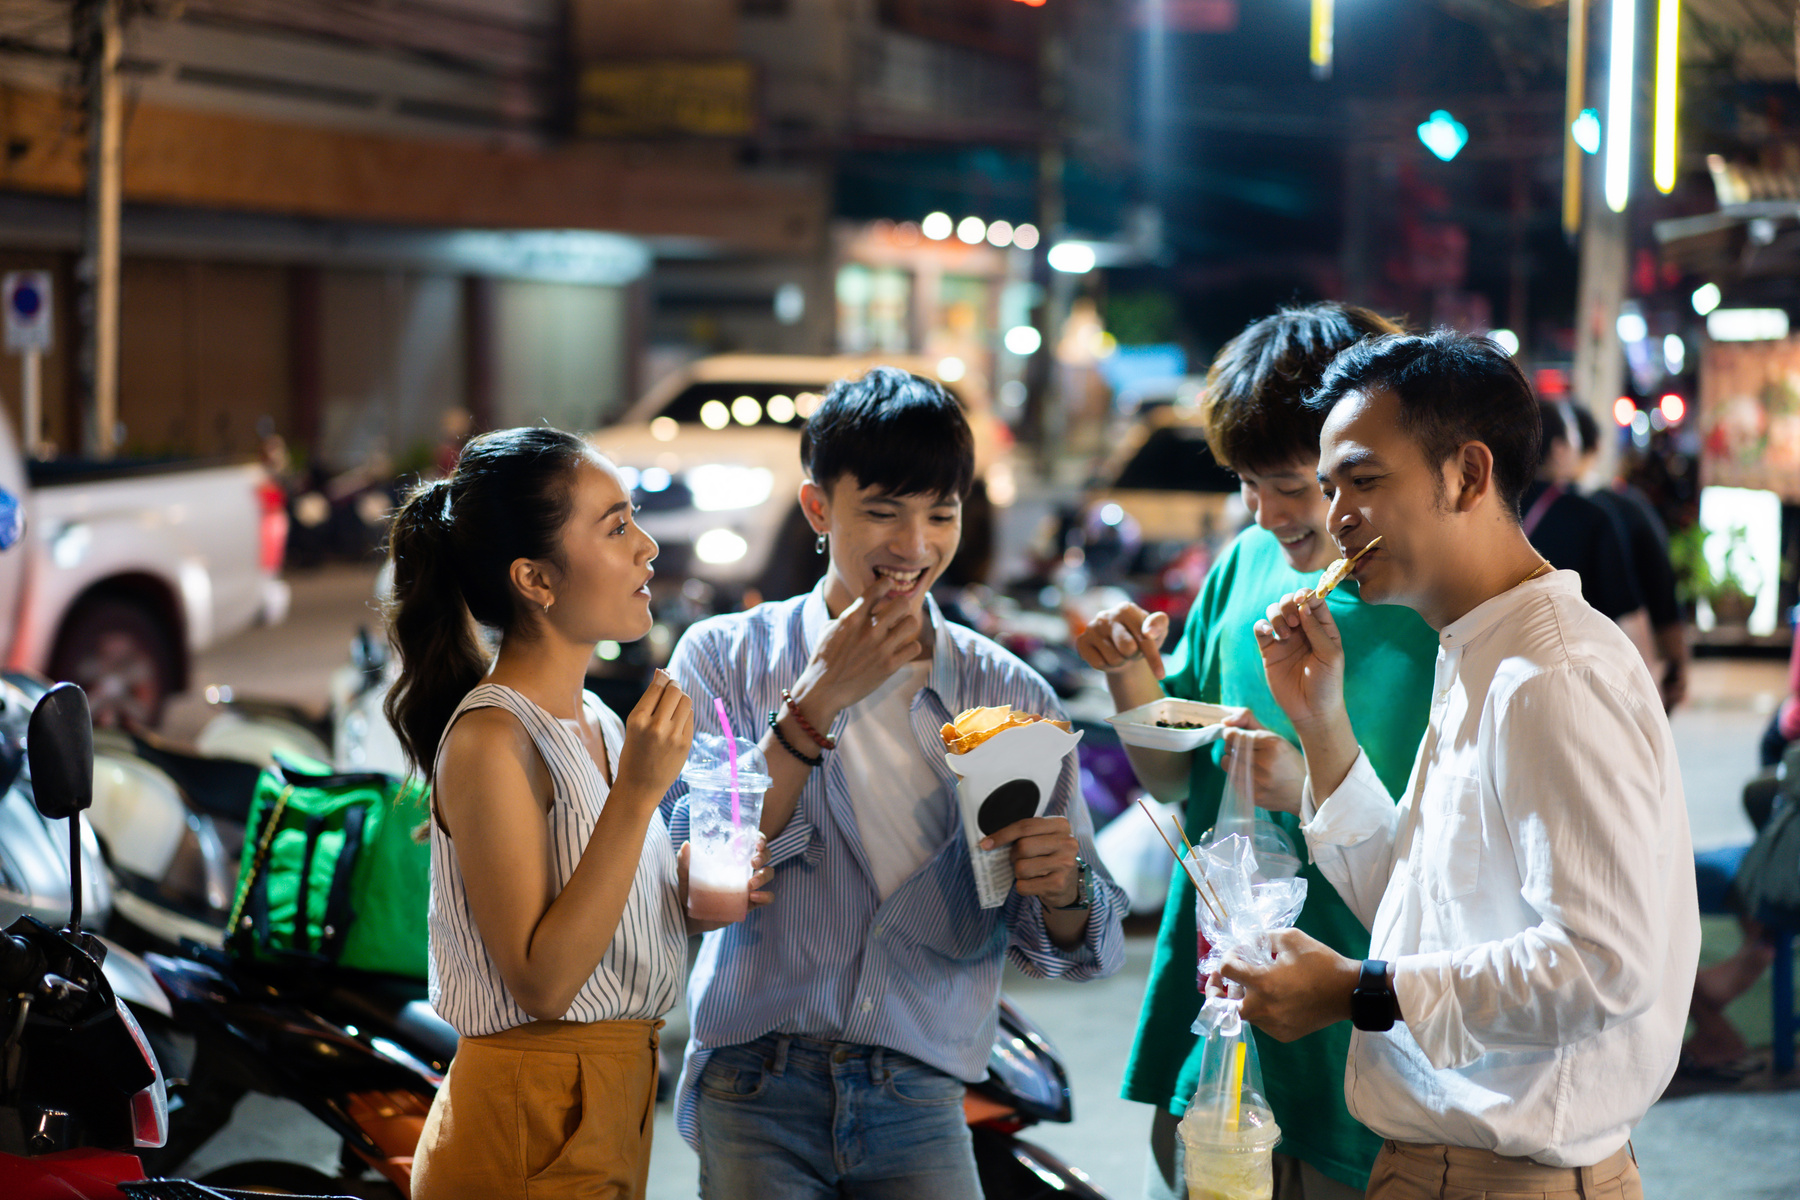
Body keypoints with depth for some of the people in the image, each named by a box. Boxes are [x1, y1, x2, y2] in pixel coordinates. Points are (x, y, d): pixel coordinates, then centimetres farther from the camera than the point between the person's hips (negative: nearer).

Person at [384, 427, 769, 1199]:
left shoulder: (599, 724, 9)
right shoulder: (491, 738, -17)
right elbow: (540, 982, -22)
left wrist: (693, 883, -2)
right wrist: (638, 793, -24)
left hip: (610, 1117, 9)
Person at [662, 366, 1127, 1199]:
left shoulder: (1011, 697, 3)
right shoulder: (723, 659, 1)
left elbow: (1075, 951, 3)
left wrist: (1062, 887, -19)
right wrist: (816, 705, -17)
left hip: (919, 1101, 1)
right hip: (758, 1092, -1)